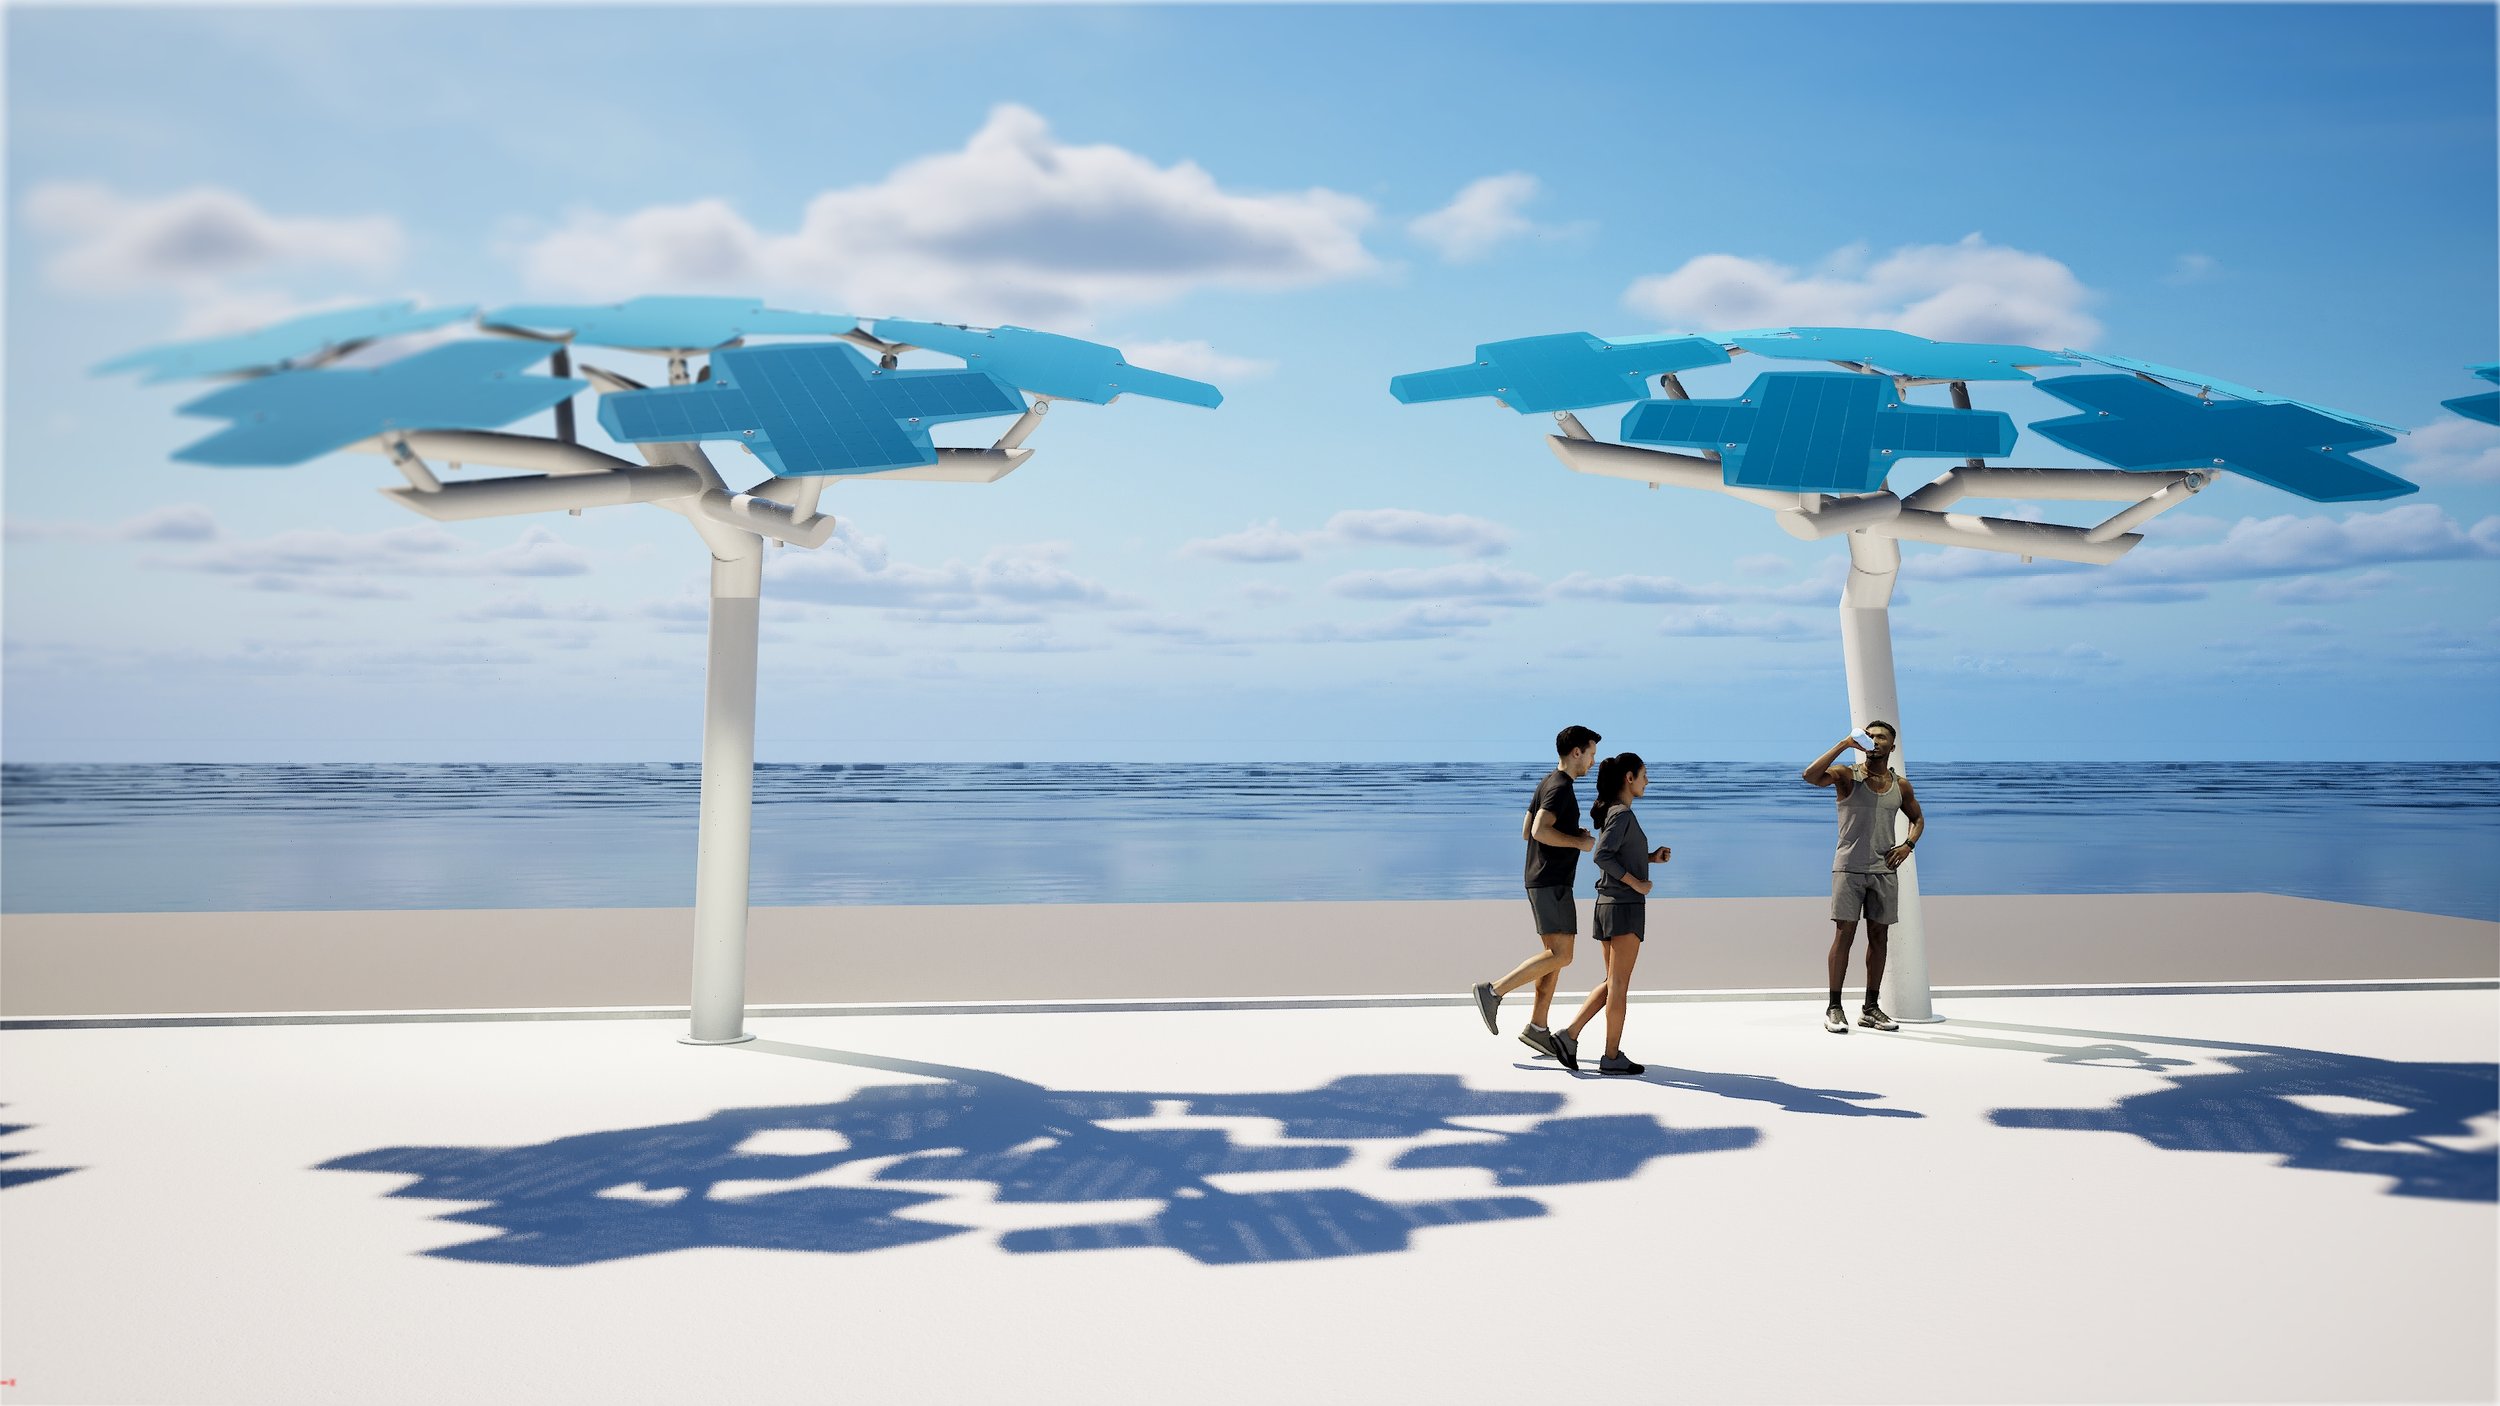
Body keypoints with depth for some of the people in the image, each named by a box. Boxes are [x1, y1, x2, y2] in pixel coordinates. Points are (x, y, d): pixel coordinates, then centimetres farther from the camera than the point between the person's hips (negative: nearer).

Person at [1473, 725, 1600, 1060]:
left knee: (1556, 955, 9)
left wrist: (1574, 834, 14)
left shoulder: (1548, 784, 16)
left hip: (1544, 883, 10)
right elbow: (1539, 831, -27)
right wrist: (1579, 842, -15)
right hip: (1551, 883, -10)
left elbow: (1526, 832, 20)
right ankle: (1493, 991, -11)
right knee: (1560, 955, -12)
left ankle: (1537, 1028, 10)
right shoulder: (1560, 787, -14)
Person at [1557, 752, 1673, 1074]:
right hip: (1625, 906, -9)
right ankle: (1612, 1057, 4)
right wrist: (1638, 884, -17)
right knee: (1619, 985, -2)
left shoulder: (1611, 812, 15)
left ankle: (1569, 1035, 8)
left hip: (1608, 905, 9)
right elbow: (1602, 855, -23)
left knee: (1612, 983, 14)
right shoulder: (1622, 814, -13)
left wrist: (1651, 857, 11)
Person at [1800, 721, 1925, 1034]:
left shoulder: (1900, 785, 10)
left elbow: (1918, 817, 24)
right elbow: (1810, 775, -21)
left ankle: (1870, 1008, 14)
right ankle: (1834, 1008, -2)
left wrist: (1908, 844, 4)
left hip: (1885, 870, 4)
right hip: (1849, 867, -4)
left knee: (1878, 936, 6)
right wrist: (1843, 745, -20)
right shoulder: (1847, 776, -2)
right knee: (1844, 934, -7)